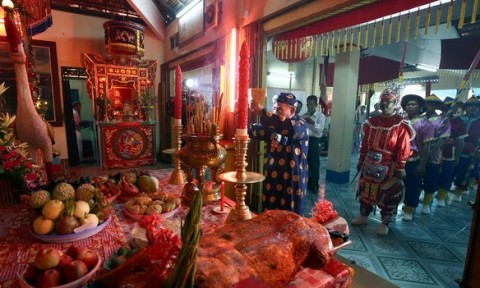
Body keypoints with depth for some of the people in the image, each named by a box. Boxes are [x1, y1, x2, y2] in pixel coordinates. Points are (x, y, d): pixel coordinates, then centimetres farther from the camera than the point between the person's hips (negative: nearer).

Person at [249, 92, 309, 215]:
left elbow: (290, 127, -32)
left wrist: (263, 112, -33)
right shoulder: (274, 125, 8)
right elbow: (254, 132, 3)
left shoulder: (301, 124, -9)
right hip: (271, 178, 5)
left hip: (291, 180, -5)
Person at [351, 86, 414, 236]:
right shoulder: (372, 121, 5)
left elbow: (403, 151, -10)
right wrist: (361, 161, 10)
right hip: (369, 165, 5)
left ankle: (384, 223, 23)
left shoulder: (401, 125, -9)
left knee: (388, 195, 6)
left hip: (388, 168, -4)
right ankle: (363, 215, 31)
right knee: (365, 191, 13)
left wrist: (400, 170, -12)